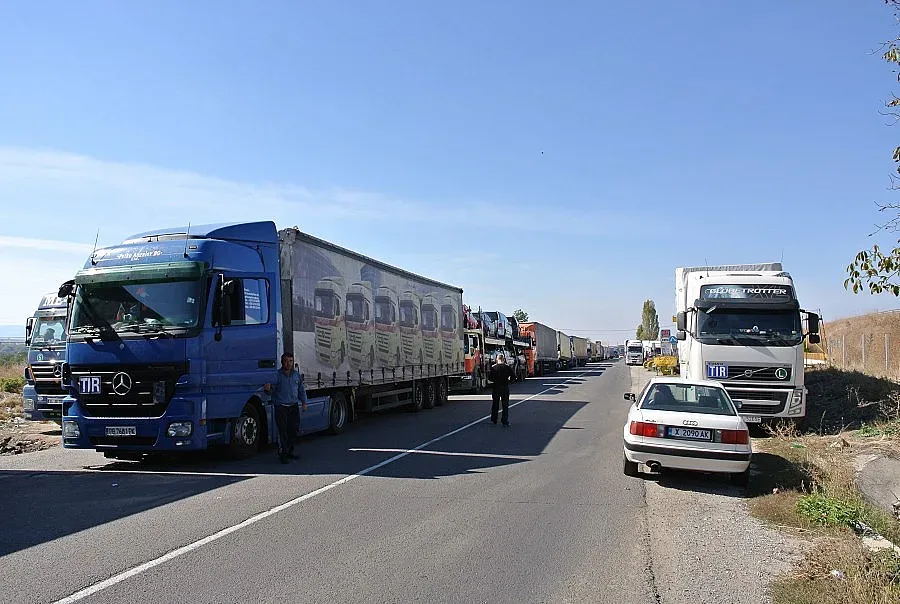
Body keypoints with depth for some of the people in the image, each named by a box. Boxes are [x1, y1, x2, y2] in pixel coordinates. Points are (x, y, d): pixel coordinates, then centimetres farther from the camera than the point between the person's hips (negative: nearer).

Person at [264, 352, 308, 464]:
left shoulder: (297, 374, 8)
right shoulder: (277, 375, -6)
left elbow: (301, 389, 17)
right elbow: (272, 387, -13)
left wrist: (304, 402, 12)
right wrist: (268, 388, -36)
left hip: (294, 406, 5)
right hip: (280, 407, -5)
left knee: (294, 429, 9)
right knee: (282, 431, -6)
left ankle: (289, 451, 26)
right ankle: (282, 453, 3)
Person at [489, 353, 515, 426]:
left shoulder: (493, 367, -7)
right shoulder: (507, 367, -6)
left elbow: (490, 378, -7)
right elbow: (512, 376, -4)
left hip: (496, 388, 0)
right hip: (505, 387, 0)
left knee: (495, 404, 12)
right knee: (505, 405, 5)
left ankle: (494, 420, 19)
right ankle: (505, 421, 2)